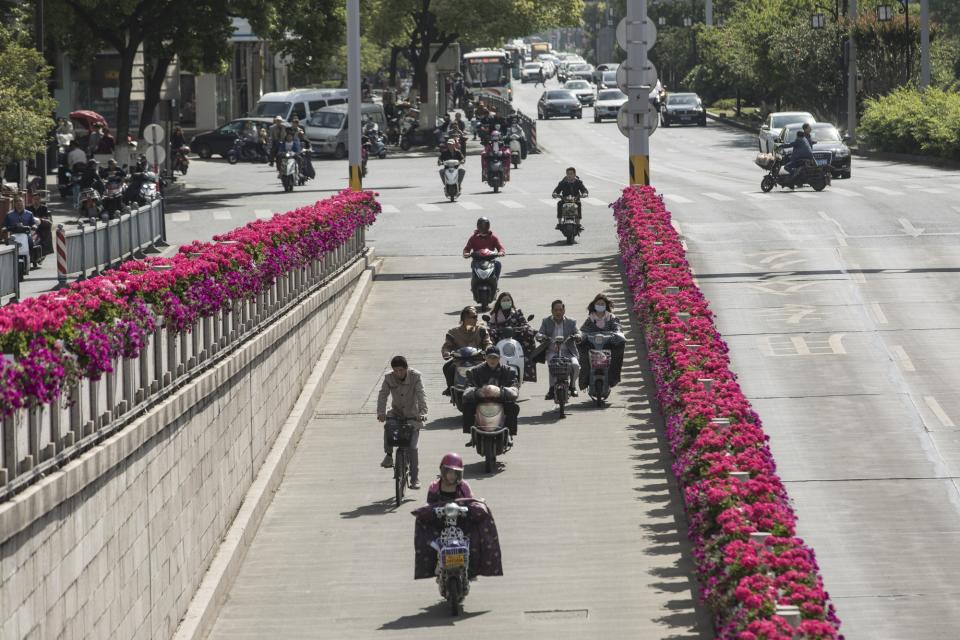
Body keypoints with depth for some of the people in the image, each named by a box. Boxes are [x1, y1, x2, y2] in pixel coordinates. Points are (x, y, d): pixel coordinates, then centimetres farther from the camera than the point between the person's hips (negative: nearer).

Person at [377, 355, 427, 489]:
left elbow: (421, 395, -24)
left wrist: (422, 412, -39)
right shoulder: (389, 378, -9)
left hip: (412, 416, -2)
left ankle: (415, 479, -3)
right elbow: (383, 394, -17)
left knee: (412, 447, -11)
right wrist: (381, 412, -34)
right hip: (397, 412, 2)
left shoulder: (415, 376, -15)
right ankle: (388, 455, -8)